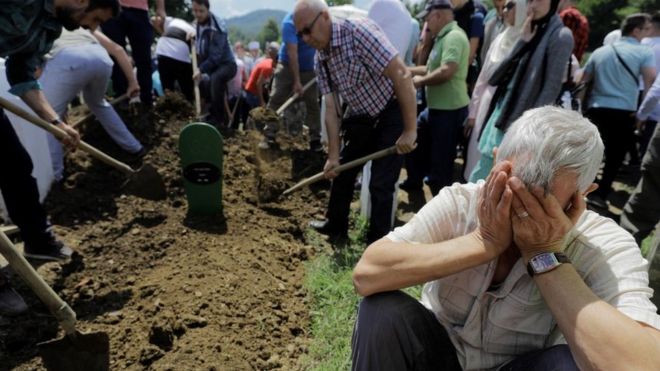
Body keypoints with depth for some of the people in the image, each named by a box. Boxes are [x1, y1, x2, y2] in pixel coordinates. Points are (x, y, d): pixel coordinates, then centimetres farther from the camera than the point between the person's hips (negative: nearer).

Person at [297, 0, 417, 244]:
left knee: (380, 183, -7)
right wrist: (333, 155, -4)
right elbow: (331, 109, -1)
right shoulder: (320, 60, -3)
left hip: (392, 114, -7)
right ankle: (335, 226, 37)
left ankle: (378, 243, 13)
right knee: (342, 169, 16)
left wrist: (410, 130, -28)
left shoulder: (358, 31, -25)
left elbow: (402, 75, -28)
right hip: (361, 119, 8)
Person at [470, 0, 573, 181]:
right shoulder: (530, 31, 14)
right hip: (503, 109, 7)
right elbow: (501, 74, 5)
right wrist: (523, 42, -4)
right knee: (480, 176, 10)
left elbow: (552, 87, -12)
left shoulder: (560, 36, -7)